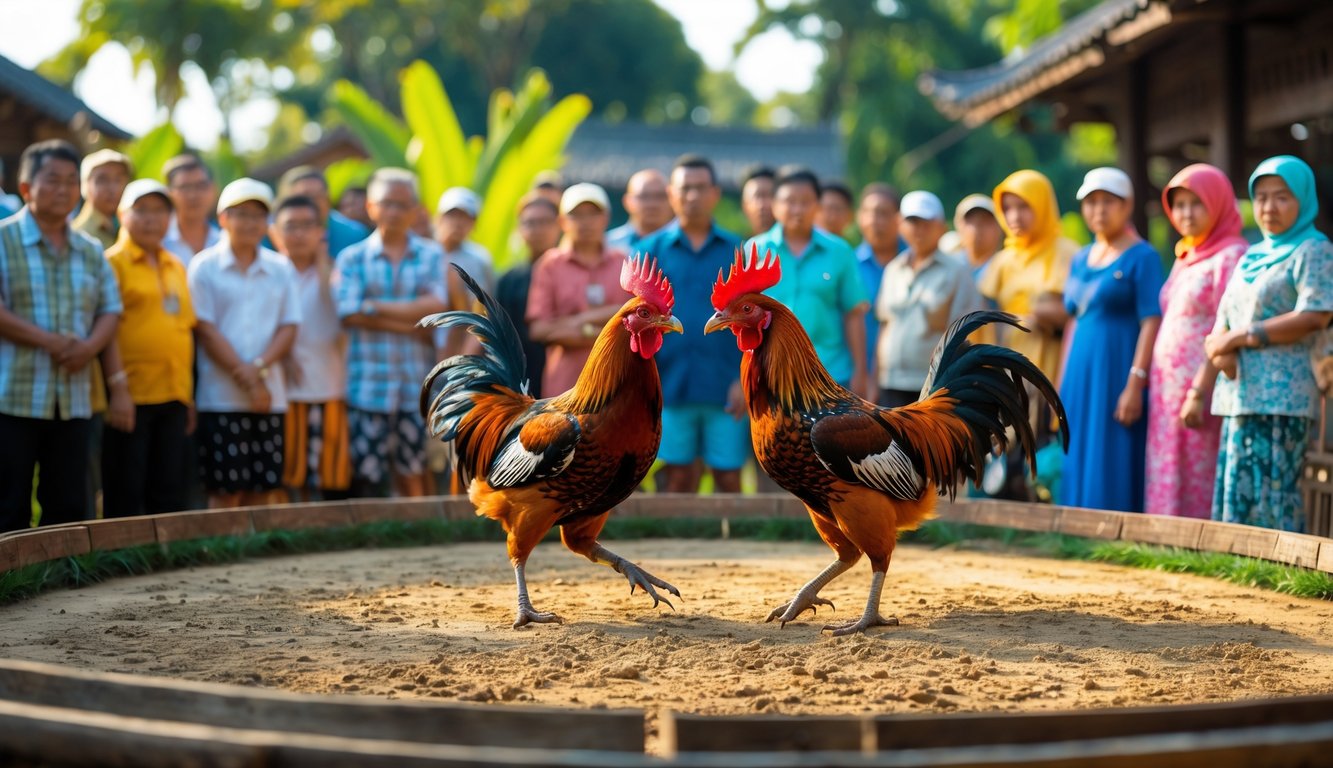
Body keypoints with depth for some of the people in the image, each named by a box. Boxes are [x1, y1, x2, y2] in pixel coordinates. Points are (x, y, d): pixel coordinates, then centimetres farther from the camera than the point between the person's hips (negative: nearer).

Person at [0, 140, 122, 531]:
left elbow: (110, 310, 13)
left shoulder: (91, 252, 16)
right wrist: (48, 341, -17)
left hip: (74, 400, 5)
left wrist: (89, 346, -8)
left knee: (69, 509, 6)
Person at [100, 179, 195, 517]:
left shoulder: (176, 267, 16)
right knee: (124, 497, -1)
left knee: (170, 495, 8)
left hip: (174, 399, 6)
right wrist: (117, 387, -17)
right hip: (130, 399, -6)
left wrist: (188, 394, 16)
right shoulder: (113, 262, -3)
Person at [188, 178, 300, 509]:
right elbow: (206, 330, -4)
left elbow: (289, 327, 7)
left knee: (264, 489, 4)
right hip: (221, 398, -3)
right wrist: (245, 377, -11)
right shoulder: (205, 267, 2)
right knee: (225, 492, -3)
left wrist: (259, 369, -10)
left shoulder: (281, 269, 11)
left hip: (270, 397, 3)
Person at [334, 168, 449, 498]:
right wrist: (413, 325, -10)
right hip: (368, 387, -1)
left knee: (412, 477, 8)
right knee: (366, 481, -1)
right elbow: (349, 313, -9)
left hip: (417, 387, 1)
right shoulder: (353, 258, 5)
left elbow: (437, 306, -7)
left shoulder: (431, 256, 8)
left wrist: (376, 306, -7)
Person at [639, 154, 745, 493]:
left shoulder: (736, 250, 8)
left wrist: (745, 379, -3)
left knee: (729, 478, 2)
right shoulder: (652, 250, 7)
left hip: (725, 388, 0)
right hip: (671, 386, 0)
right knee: (677, 478, 3)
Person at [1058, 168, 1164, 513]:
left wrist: (1135, 385, -20)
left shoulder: (1142, 257, -5)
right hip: (1080, 378, 7)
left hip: (1117, 377, -7)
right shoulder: (1081, 259, 16)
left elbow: (1151, 323, -12)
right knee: (1076, 473, 7)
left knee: (1110, 478, -7)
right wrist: (1062, 388, 15)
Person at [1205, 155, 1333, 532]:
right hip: (1240, 393, 8)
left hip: (1282, 397, -8)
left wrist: (1241, 337, -12)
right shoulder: (1252, 256, 21)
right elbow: (1223, 320, 17)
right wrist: (1219, 348, -7)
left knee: (1273, 498, -11)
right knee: (1235, 498, 6)